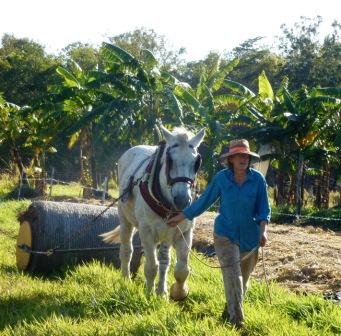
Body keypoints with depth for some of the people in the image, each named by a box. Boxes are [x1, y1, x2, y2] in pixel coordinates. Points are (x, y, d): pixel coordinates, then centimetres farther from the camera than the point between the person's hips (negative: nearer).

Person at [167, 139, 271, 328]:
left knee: (243, 277, 14)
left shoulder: (258, 179, -8)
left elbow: (264, 209, -5)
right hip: (225, 234, -2)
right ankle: (236, 320, -15)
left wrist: (263, 231, -20)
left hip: (250, 236, 2)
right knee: (232, 275, -14)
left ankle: (229, 312, 36)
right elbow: (204, 201, 2)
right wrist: (180, 217, 6)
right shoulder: (221, 178, -8)